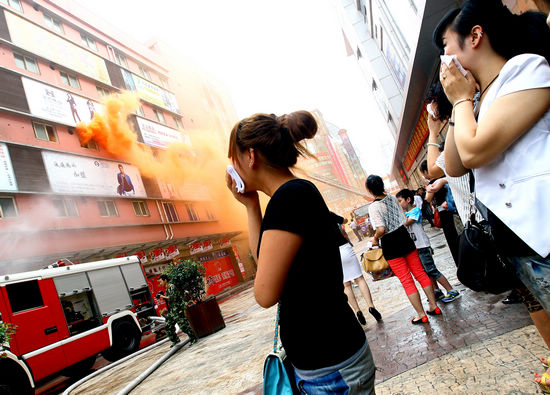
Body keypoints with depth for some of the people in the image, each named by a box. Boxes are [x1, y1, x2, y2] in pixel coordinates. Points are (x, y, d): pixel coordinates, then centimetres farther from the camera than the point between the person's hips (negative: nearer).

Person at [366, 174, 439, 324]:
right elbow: (404, 219, 10)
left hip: (390, 245, -6)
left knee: (406, 281, 4)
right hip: (404, 237, 6)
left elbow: (381, 229, -26)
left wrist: (375, 239, -8)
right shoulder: (392, 198, 2)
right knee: (420, 273, 15)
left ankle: (421, 314, 12)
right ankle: (434, 306, 24)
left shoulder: (374, 206, -18)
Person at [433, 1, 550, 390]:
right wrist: (458, 105, 12)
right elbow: (454, 166, 17)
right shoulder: (481, 99, 18)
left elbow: (474, 151, -19)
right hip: (518, 240, 8)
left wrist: (461, 99, -2)